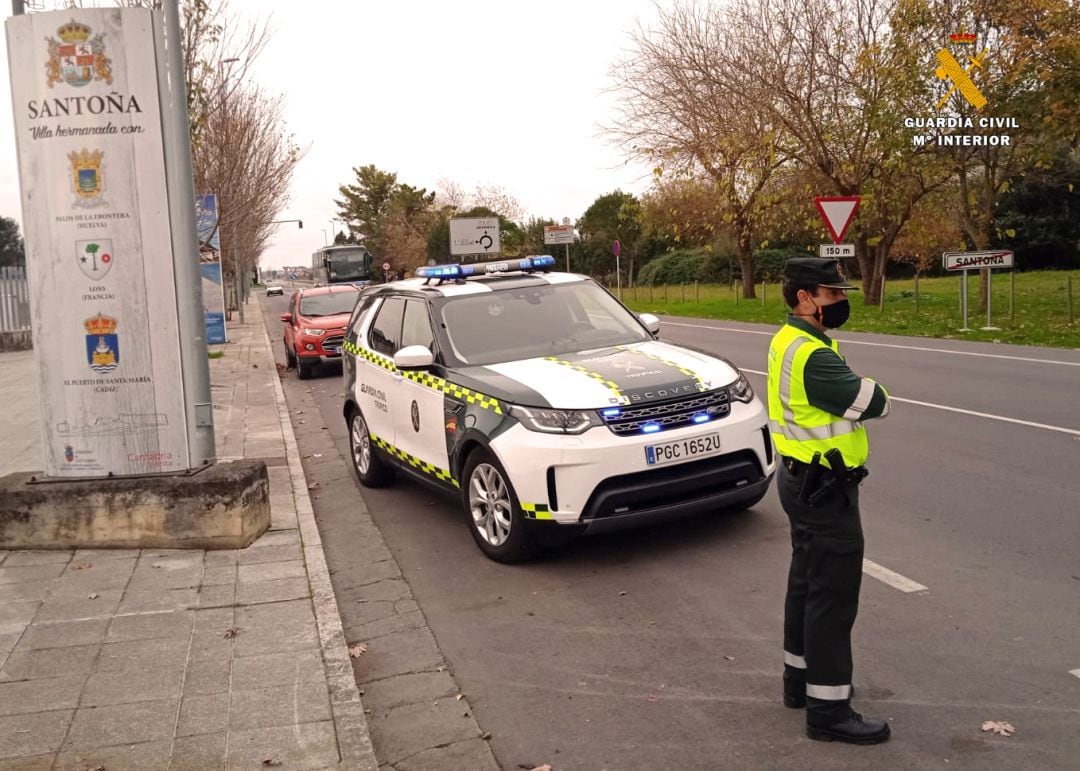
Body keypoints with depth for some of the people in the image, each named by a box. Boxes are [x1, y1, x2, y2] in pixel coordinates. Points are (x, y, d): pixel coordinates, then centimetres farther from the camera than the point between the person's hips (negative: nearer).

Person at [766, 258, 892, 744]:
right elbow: (875, 404, -20)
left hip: (802, 479, 11)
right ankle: (828, 710, 8)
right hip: (825, 489, -11)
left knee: (806, 583, 21)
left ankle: (800, 679, 36)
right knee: (833, 596, -2)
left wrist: (849, 391, -11)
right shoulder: (813, 357, -25)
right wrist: (869, 390, 0)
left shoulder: (788, 340, 9)